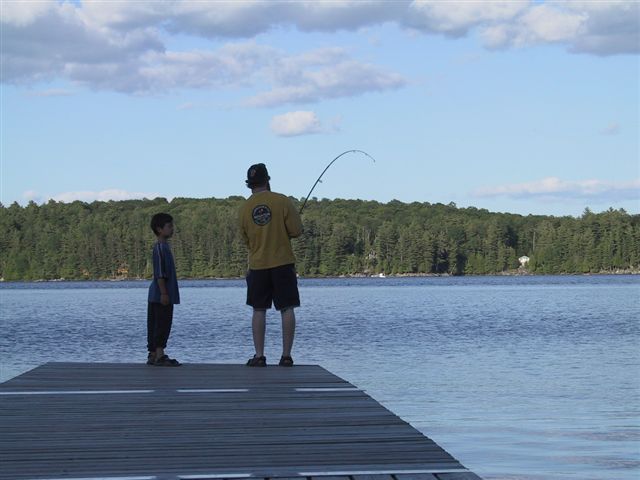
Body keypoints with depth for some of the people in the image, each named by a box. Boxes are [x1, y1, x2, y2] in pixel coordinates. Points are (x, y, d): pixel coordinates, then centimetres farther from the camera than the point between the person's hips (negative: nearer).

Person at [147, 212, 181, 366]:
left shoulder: (164, 247, 17)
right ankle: (159, 355, -9)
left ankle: (153, 355, 14)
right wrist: (164, 293, -22)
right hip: (161, 296, -10)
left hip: (157, 296, 10)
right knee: (162, 324, -9)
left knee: (155, 324, 11)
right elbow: (160, 274, -20)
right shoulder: (160, 247, -15)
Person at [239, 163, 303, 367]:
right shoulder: (282, 201, -7)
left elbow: (246, 239, 11)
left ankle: (259, 356, 4)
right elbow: (296, 231, -6)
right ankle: (286, 355, 1)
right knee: (287, 309, 3)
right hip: (283, 263, -2)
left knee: (259, 310, 7)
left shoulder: (245, 208, 2)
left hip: (257, 265, 2)